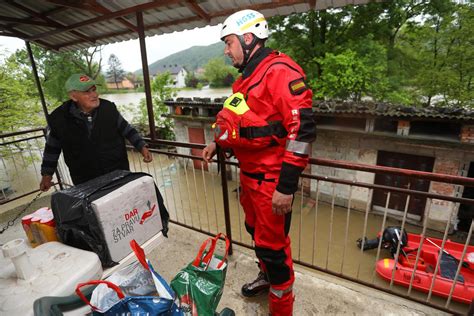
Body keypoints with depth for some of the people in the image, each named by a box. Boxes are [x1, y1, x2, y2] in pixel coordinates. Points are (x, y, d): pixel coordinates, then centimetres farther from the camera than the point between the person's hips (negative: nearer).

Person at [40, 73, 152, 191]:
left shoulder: (108, 108, -9)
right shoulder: (59, 118, -9)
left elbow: (126, 129, 3)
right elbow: (52, 148, 6)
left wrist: (142, 147, -6)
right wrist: (47, 174, 9)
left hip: (119, 172, 1)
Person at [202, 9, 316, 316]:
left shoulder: (280, 71, -16)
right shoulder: (246, 78, 13)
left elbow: (303, 129, -24)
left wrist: (286, 186, -25)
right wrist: (218, 143, 11)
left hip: (272, 179, -9)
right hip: (249, 174, 9)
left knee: (272, 245, 4)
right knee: (256, 231, 23)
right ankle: (267, 276, 49)